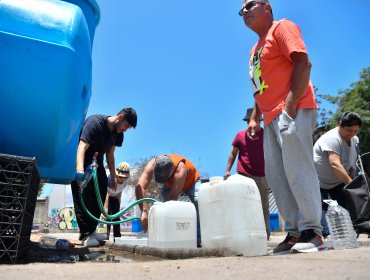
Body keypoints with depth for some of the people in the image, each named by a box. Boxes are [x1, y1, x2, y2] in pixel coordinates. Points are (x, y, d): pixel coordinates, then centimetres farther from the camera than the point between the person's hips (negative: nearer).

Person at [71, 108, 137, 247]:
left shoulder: (118, 133, -4)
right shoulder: (94, 122, -27)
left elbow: (110, 155, 5)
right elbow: (82, 148, -38)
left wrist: (113, 176, 1)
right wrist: (80, 170, -51)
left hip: (96, 163, 8)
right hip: (80, 163, -7)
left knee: (100, 195, 3)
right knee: (83, 195, -14)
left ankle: (91, 230, 14)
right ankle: (85, 234, -7)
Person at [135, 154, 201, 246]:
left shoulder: (180, 170, -46)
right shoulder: (152, 165, -37)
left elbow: (173, 198, -43)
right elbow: (140, 187, -46)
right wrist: (144, 212, -56)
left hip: (190, 181, -4)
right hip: (170, 184, 4)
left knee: (197, 201, -26)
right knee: (166, 201, -18)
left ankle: (198, 239, -22)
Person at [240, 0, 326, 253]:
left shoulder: (282, 27, 3)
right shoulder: (256, 48, 26)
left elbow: (303, 64, -11)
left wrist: (290, 105, -19)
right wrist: (255, 118, 15)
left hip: (292, 112, -8)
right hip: (272, 118, 9)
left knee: (297, 170, -12)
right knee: (276, 176, 4)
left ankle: (312, 231, -4)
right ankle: (295, 231, 10)